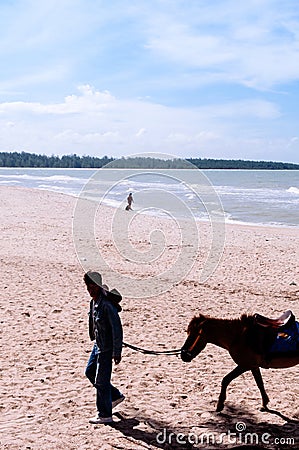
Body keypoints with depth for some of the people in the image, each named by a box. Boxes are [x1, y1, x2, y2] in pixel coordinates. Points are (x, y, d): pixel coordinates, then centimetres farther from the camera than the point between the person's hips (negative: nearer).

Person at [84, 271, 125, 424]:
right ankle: (116, 396, 35)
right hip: (98, 345, 10)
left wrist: (117, 352, -22)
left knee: (101, 380, -2)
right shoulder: (94, 302, 5)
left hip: (106, 348, -10)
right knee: (90, 372, 21)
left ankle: (104, 415, 13)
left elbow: (117, 329, -24)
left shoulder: (107, 305, -25)